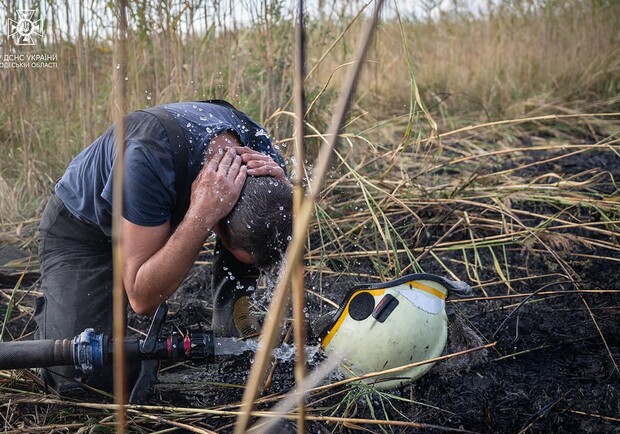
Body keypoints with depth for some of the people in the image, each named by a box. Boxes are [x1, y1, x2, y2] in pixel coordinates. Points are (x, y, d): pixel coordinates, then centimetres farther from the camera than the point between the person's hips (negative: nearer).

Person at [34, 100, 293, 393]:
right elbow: (142, 299, -38)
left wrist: (283, 188, -33)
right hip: (80, 225, -4)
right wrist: (203, 215, -48)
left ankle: (232, 325, -4)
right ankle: (50, 305, 12)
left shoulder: (259, 147, -25)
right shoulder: (150, 157, -42)